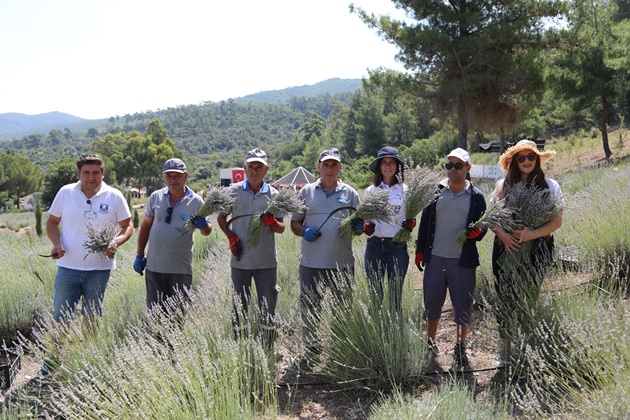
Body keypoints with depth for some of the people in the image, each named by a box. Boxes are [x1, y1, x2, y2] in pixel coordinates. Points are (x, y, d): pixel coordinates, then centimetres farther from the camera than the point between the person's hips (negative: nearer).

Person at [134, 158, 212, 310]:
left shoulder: (196, 201, -2)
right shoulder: (156, 197, 4)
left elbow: (206, 232, 3)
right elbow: (146, 225, 13)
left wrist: (203, 226, -22)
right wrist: (139, 255, 11)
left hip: (181, 269, -2)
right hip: (154, 266, 2)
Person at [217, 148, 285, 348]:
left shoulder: (273, 194, 4)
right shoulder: (234, 191, 3)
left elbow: (281, 228, 6)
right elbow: (221, 218, 13)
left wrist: (272, 222, -16)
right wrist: (231, 236, -4)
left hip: (267, 261, 0)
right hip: (240, 259, 0)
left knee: (268, 308, 4)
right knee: (239, 307, 8)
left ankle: (269, 350, 15)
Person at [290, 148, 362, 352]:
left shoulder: (350, 193, 8)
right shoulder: (306, 192, 8)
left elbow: (359, 226, 12)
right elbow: (294, 222, 10)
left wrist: (358, 228, -11)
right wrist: (304, 232, -11)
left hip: (342, 263, 0)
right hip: (311, 262, 0)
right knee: (309, 307, 8)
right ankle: (310, 348, 24)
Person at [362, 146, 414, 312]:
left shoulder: (405, 190, 4)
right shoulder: (371, 190, 8)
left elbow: (412, 217, 10)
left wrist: (411, 224, -13)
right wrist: (366, 226, -8)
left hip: (397, 245, -1)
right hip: (374, 244, 2)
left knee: (396, 294, 4)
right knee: (374, 293, 6)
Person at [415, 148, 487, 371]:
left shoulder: (476, 196, 3)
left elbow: (482, 225, 7)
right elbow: (425, 222, 10)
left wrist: (477, 233, -17)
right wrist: (420, 250, 7)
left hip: (463, 260, -1)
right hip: (435, 258, 1)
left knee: (463, 306, 6)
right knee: (432, 304, 9)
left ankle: (460, 350, 23)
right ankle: (430, 346, 26)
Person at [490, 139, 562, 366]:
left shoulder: (550, 186, 3)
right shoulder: (504, 185, 8)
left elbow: (557, 220, -2)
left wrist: (533, 233, -18)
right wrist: (502, 234, -12)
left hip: (536, 249, -1)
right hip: (506, 248, 1)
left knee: (529, 298, 2)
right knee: (505, 297, 2)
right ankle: (505, 348, 14)